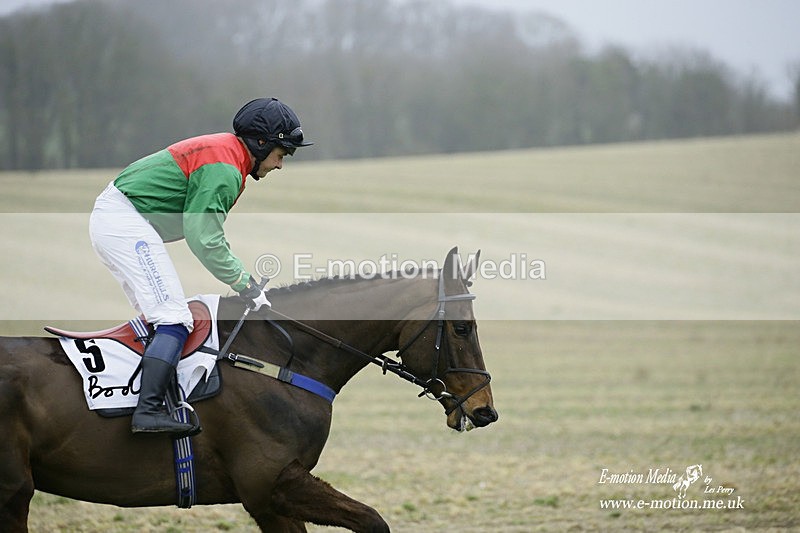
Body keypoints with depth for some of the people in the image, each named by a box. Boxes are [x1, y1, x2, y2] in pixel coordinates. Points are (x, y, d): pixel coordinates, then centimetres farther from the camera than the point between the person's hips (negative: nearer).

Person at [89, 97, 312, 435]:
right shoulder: (225, 169, -16)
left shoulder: (223, 150, 17)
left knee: (158, 314, 15)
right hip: (127, 223, -11)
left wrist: (243, 276, 12)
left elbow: (208, 231, 20)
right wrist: (244, 283, -11)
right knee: (174, 320, -14)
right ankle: (148, 412, -23)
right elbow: (204, 240, -18)